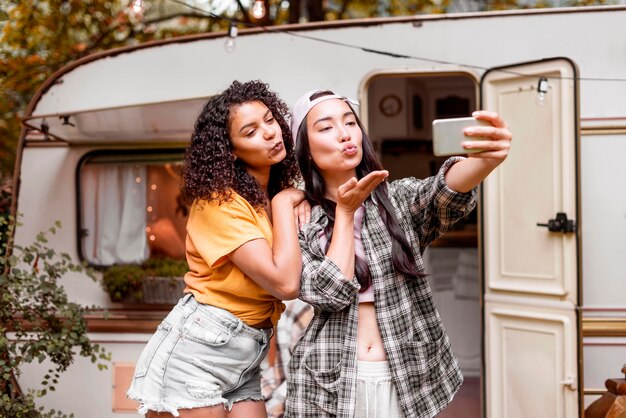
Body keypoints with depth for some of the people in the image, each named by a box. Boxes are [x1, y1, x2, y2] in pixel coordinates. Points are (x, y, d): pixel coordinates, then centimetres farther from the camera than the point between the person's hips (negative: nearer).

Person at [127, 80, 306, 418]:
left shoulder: (279, 196, 8)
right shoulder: (219, 201, -15)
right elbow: (285, 283, -24)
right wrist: (283, 204, -12)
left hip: (245, 361, 7)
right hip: (195, 352, -7)